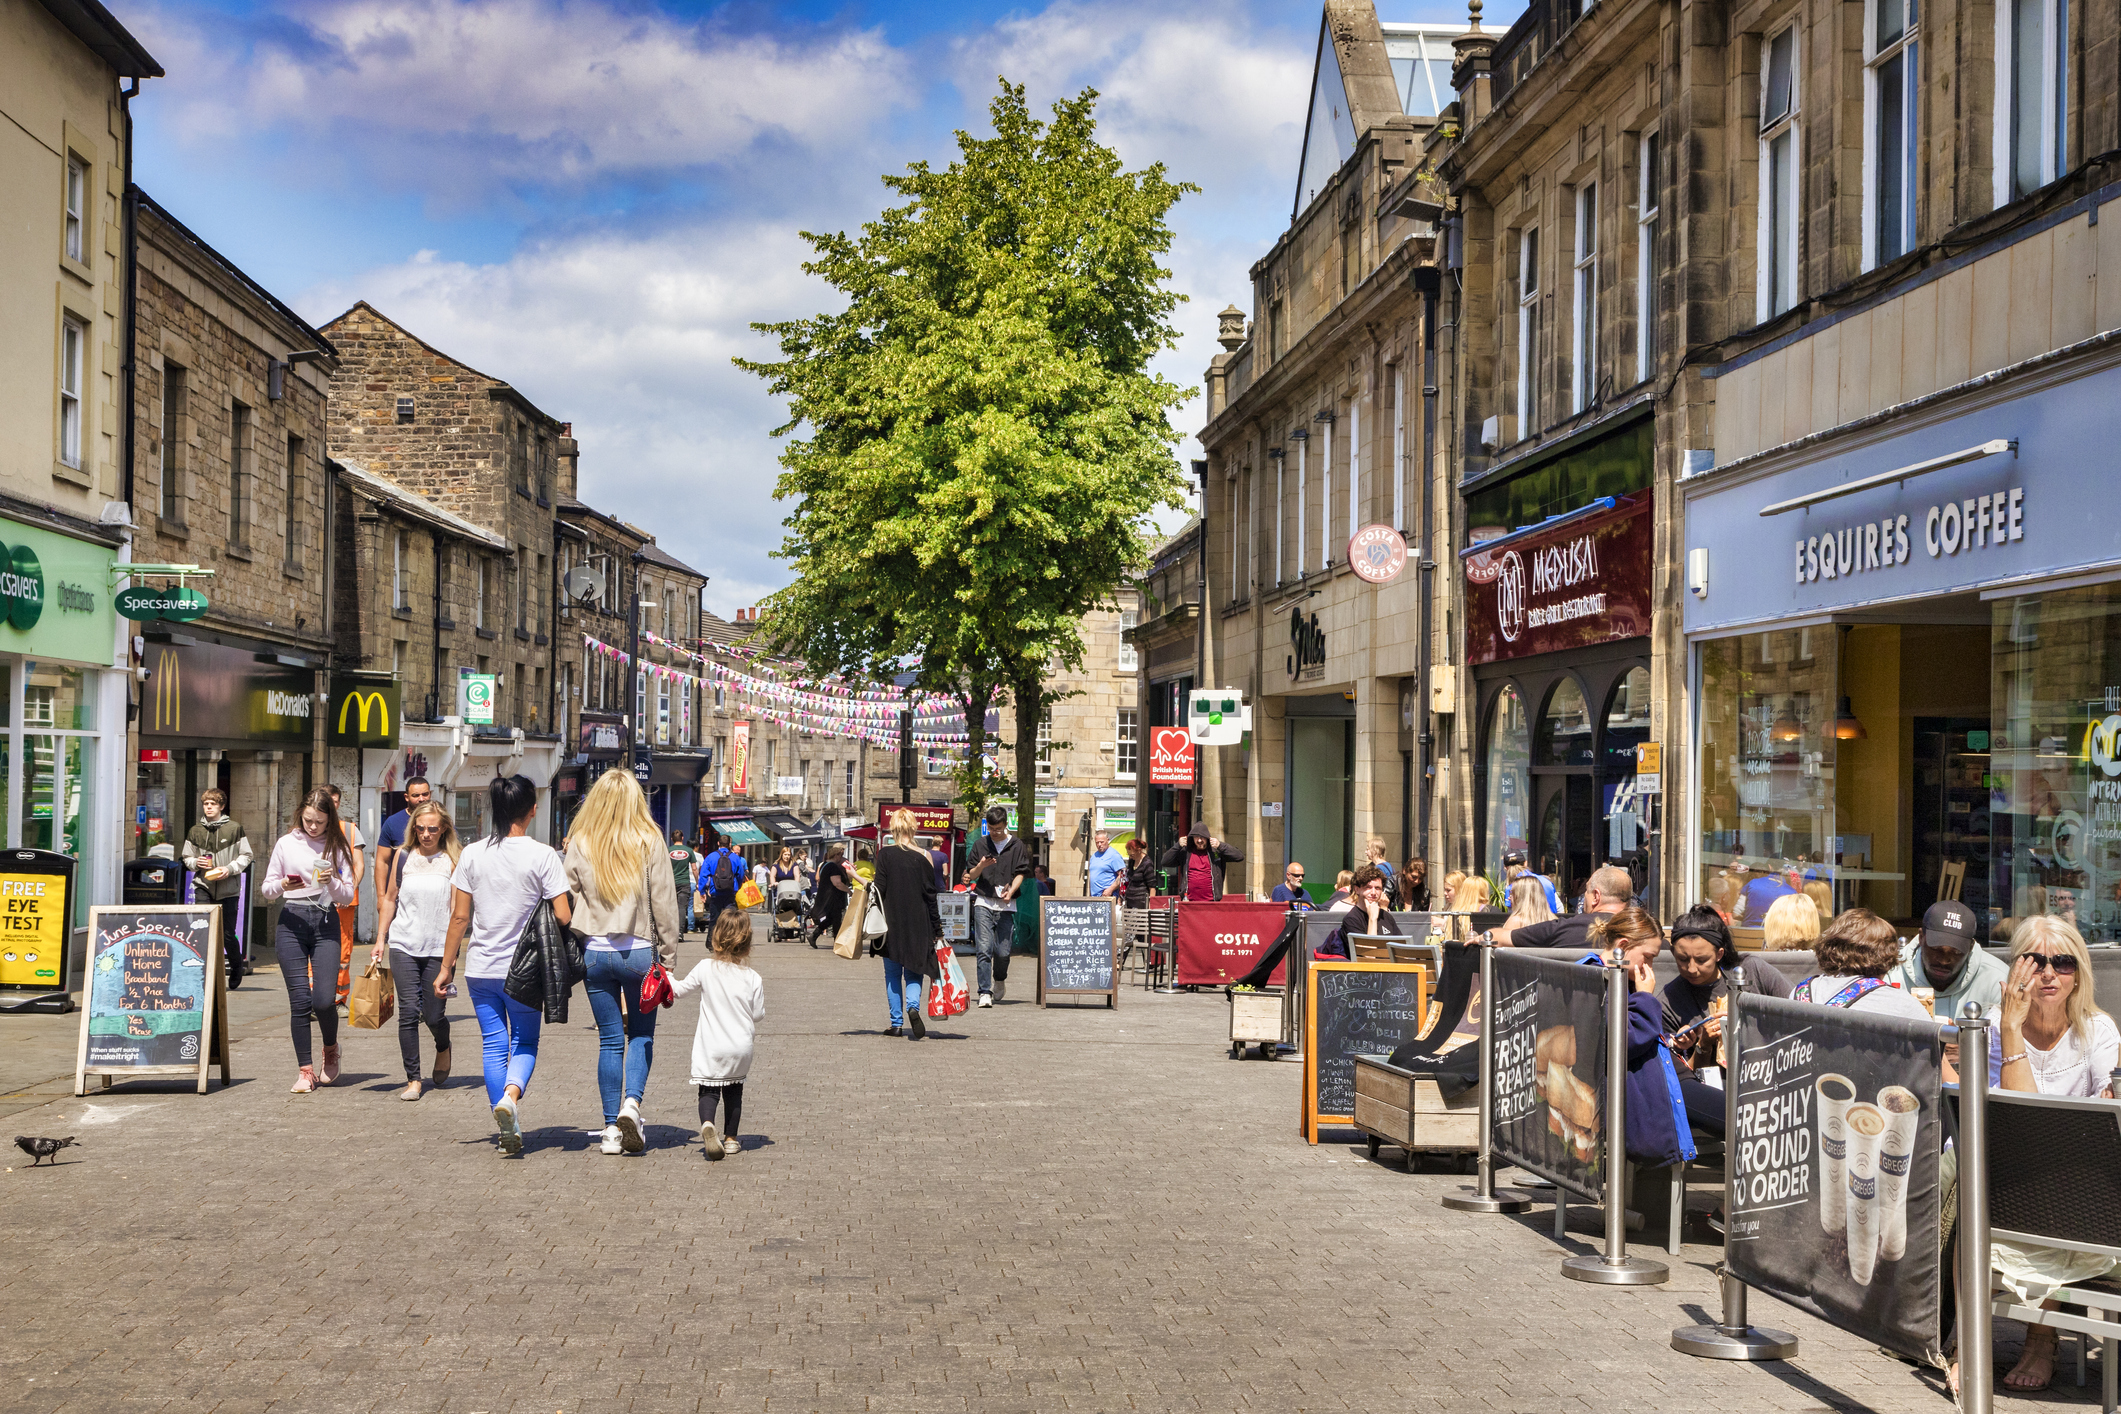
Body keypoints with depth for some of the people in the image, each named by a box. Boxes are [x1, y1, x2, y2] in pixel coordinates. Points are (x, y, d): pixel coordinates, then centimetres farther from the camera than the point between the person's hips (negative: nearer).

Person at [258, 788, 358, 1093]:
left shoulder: (337, 847, 6)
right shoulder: (286, 844, 7)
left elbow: (348, 895, 5)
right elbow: (266, 889, 9)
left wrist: (332, 883, -15)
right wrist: (283, 885, -12)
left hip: (326, 922, -1)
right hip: (292, 921, 1)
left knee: (323, 999, -10)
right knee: (299, 999, -4)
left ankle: (331, 1050, 20)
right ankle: (305, 1070, 5)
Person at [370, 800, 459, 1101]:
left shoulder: (454, 859, -1)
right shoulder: (403, 856, 7)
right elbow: (389, 898, 15)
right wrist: (380, 940, 12)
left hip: (438, 948, -2)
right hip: (404, 944, 2)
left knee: (433, 1015, 1)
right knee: (408, 1012, -5)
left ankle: (443, 1047, 35)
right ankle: (413, 1079, 3)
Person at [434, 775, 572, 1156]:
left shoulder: (472, 855, -1)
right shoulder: (542, 856, -10)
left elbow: (459, 917, 1)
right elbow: (563, 917, -14)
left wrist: (446, 967, 9)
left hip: (481, 968, 2)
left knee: (494, 1045, 12)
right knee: (525, 1043, 12)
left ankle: (510, 1132, 12)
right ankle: (511, 1094, -17)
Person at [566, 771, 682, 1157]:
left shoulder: (580, 844, 0)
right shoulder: (650, 842, -4)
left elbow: (568, 901, 2)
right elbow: (664, 904, -4)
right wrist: (668, 958, 3)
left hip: (595, 951, 1)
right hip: (639, 951, -1)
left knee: (610, 1040, 9)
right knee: (641, 1034, 13)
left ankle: (611, 1128, 10)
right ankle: (631, 1103, -8)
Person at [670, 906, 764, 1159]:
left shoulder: (705, 969, -10)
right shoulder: (753, 979, -8)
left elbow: (682, 988, 4)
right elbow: (758, 1014, -1)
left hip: (711, 1047, -1)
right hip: (741, 1046, 2)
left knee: (709, 1090, 3)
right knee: (734, 1091, 17)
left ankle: (707, 1124, -25)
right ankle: (730, 1138, 23)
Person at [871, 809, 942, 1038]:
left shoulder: (885, 854, -5)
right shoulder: (923, 857, -1)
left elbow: (879, 888, -7)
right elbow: (930, 895, 2)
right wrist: (937, 928, 8)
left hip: (891, 923, -1)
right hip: (918, 925, 1)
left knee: (893, 974, 10)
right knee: (914, 972, 9)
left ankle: (897, 1023, 7)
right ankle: (913, 1007, -18)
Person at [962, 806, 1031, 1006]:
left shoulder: (1016, 845, 5)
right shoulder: (980, 845, 9)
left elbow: (1021, 873, 3)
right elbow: (971, 875, 11)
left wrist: (1011, 891, -14)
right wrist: (981, 865, -10)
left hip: (1006, 905, 0)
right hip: (983, 903, 0)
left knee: (1003, 951, -1)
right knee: (984, 948, -11)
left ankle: (1000, 981, 29)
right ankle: (985, 992, -8)